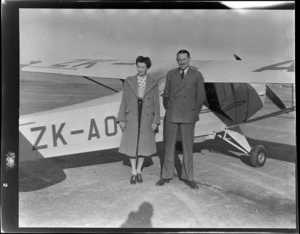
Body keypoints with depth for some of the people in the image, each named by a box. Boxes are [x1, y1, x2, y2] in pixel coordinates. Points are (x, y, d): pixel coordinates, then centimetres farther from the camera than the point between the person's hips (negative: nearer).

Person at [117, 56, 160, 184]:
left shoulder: (153, 83, 0)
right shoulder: (129, 81, 0)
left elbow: (156, 103, 0)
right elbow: (124, 101, 1)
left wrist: (156, 121, -5)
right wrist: (121, 119, -4)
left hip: (147, 117, 0)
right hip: (132, 117, 0)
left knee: (143, 144, 7)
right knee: (132, 144, 3)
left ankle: (139, 171, 22)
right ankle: (133, 172, 17)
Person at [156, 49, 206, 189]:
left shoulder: (197, 76, -1)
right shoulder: (171, 74, 5)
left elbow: (201, 97, 2)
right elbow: (166, 94, 12)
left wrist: (194, 114, 4)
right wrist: (168, 110, 9)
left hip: (188, 117, -2)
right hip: (171, 116, 2)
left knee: (188, 147, 3)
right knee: (169, 146, 6)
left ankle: (188, 177, 15)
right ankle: (166, 175, 17)